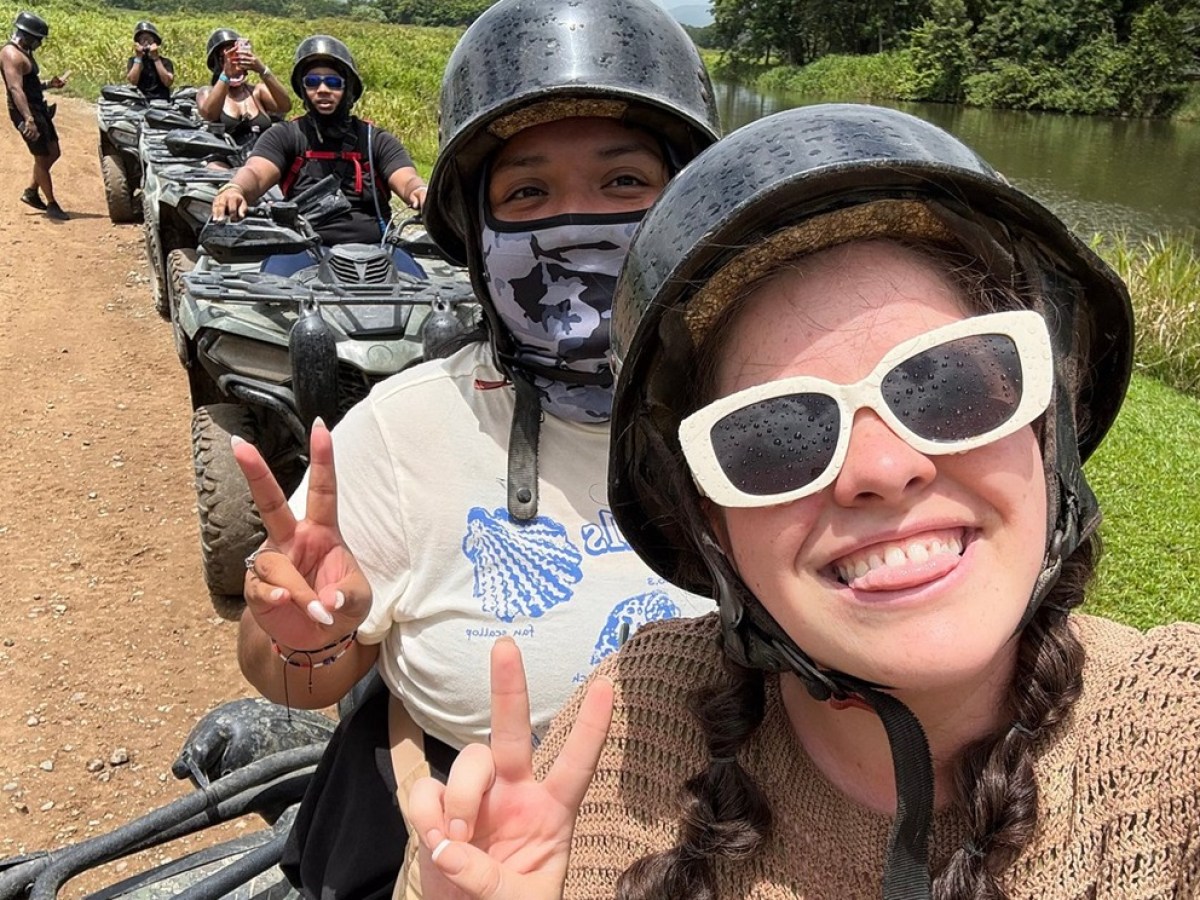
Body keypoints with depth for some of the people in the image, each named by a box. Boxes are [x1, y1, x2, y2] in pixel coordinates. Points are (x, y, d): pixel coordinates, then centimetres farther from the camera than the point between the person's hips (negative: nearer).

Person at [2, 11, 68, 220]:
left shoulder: (24, 52, 14)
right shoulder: (12, 54, -18)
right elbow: (15, 89, -29)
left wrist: (50, 84, 7)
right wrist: (28, 119, -37)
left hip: (39, 108, 10)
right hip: (26, 111, -10)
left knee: (53, 152, 15)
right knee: (42, 157, -3)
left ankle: (30, 192, 27)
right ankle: (52, 205, 7)